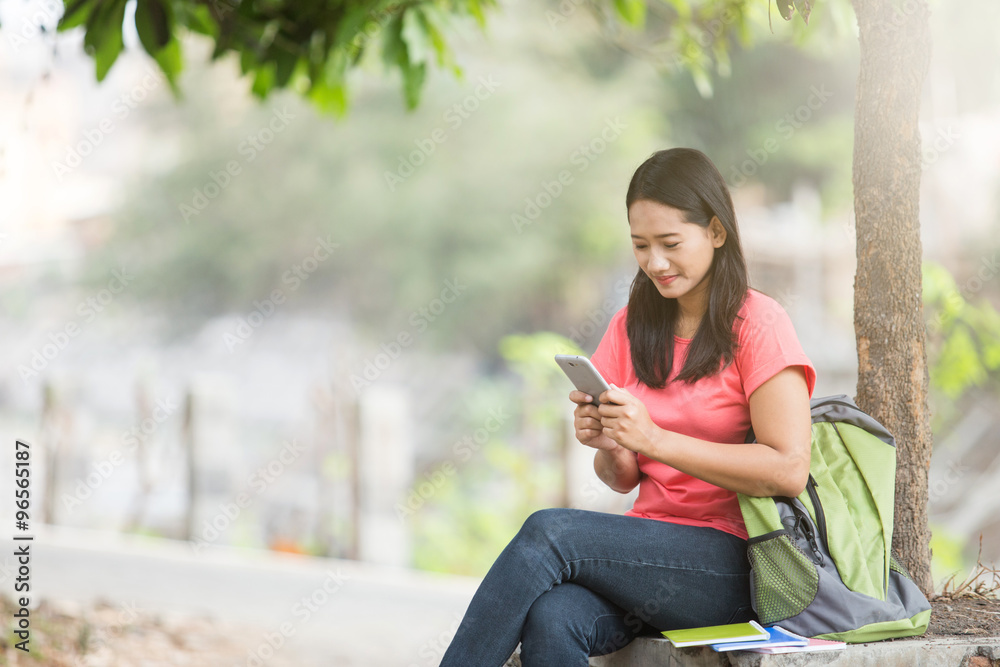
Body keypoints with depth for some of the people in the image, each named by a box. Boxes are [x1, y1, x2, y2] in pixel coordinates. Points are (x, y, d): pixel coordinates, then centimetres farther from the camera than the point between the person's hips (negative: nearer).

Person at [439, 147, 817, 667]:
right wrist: (609, 447, -6)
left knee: (548, 531, -26)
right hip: (647, 547, 5)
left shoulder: (757, 323, -4)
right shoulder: (632, 325, 13)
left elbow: (789, 470, -15)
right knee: (550, 620, -29)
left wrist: (655, 439, -18)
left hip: (733, 566, -5)